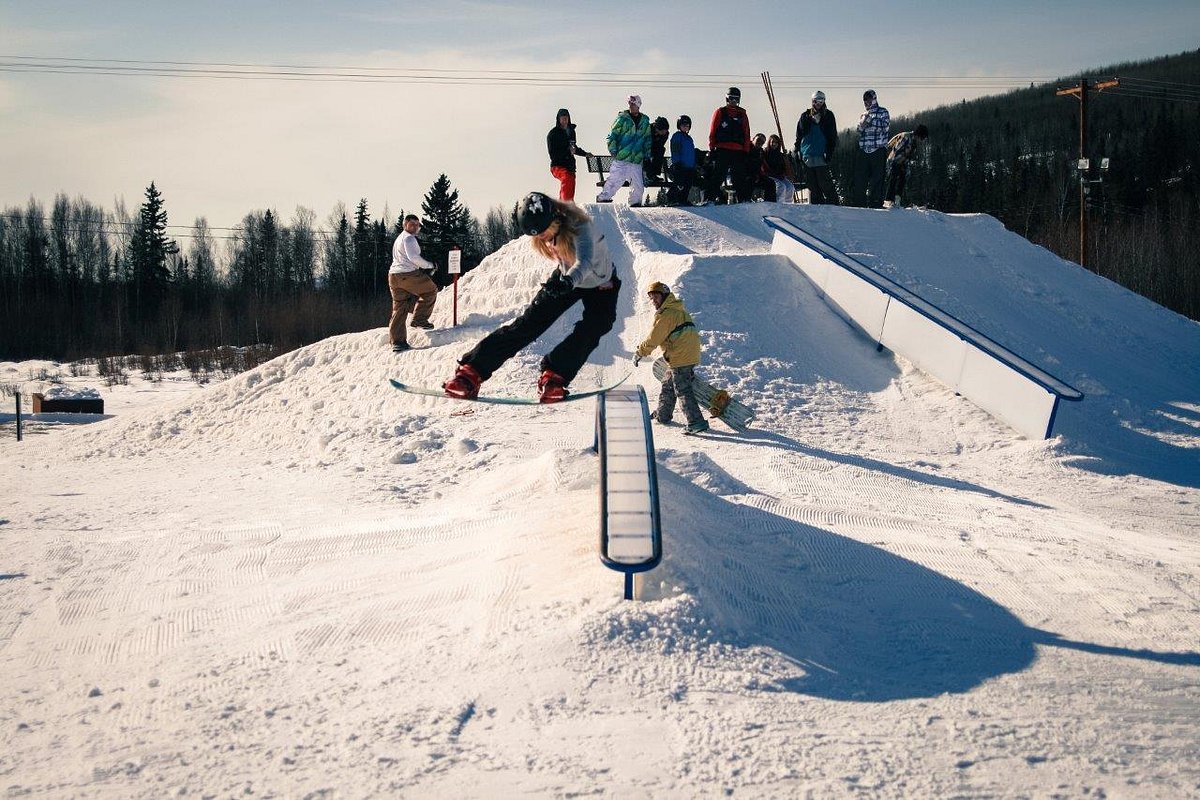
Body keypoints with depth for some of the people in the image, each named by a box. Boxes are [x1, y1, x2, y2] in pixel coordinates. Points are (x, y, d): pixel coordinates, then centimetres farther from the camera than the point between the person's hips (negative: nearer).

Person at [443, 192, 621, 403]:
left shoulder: (580, 227, -38)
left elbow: (585, 263, -58)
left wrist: (568, 281, -77)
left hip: (601, 284, -4)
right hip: (566, 277, 4)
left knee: (592, 329, -30)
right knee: (530, 321, -10)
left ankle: (553, 375, -22)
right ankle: (472, 371, -14)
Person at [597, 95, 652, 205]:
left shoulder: (645, 121, 13)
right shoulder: (622, 118, -1)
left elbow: (648, 139, 23)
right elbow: (612, 135, -1)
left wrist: (647, 154, 17)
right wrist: (613, 150, -9)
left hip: (637, 159, 4)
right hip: (621, 158, -4)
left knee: (638, 185, 5)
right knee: (616, 179, -11)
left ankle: (635, 203, 18)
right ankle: (603, 197, 0)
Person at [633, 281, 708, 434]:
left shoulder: (666, 314, -13)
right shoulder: (678, 310, 18)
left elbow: (653, 338, -12)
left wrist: (639, 353, -1)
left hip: (680, 357, -10)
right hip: (691, 355, 10)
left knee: (682, 390, -8)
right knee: (668, 385, 22)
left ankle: (697, 422, -12)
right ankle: (663, 415, 35)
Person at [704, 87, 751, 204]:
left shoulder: (742, 114, 15)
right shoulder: (720, 112, 6)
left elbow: (746, 135, 15)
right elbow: (712, 132, 3)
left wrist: (746, 151, 7)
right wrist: (712, 149, -3)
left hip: (738, 151, 3)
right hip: (722, 150, -3)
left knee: (740, 176, 3)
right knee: (718, 175, -6)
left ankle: (744, 198, 5)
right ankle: (711, 197, -5)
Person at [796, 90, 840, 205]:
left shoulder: (828, 116, 6)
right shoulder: (805, 116, 11)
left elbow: (833, 136, 5)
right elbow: (799, 135, 15)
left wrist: (829, 152, -5)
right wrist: (797, 150, 7)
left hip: (821, 156, -3)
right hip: (807, 156, 3)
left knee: (824, 183, -8)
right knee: (812, 185, 5)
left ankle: (833, 204, -2)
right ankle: (815, 206, 10)